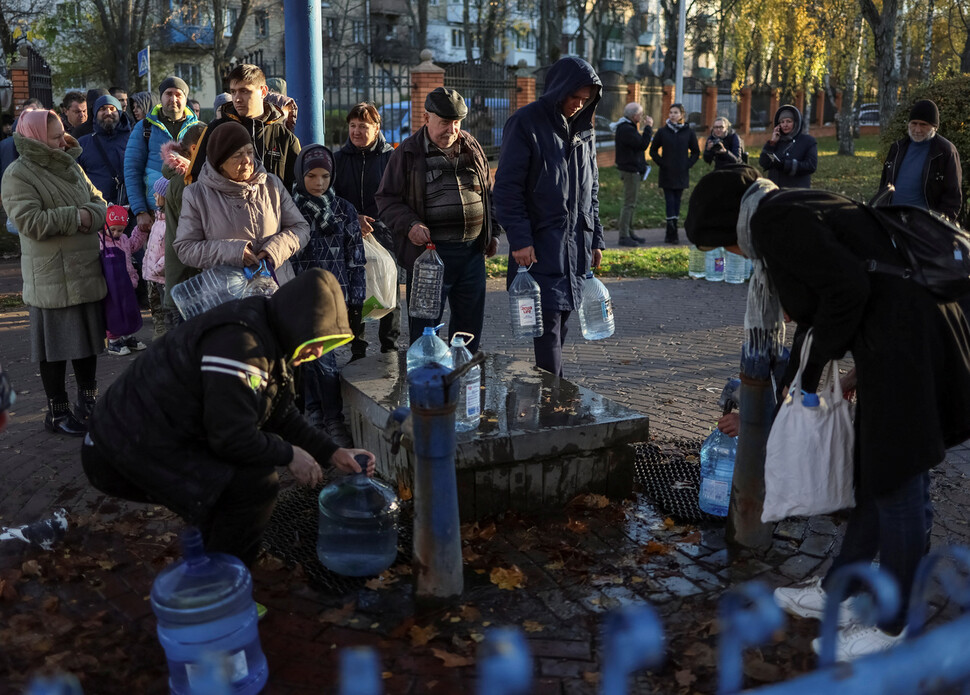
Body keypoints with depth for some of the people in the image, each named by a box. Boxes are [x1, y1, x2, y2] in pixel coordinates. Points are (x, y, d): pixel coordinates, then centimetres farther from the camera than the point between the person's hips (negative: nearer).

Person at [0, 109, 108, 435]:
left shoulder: (70, 166, 13)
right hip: (51, 278, -7)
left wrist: (91, 215, -12)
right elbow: (31, 222, -20)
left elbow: (98, 202, 11)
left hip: (87, 270, 7)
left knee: (88, 338, 15)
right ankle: (57, 412, 14)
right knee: (55, 344, 1)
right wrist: (75, 217, -15)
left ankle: (88, 402, 28)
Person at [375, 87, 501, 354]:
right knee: (425, 324, 0)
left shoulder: (472, 147, 11)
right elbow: (386, 199, -2)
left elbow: (488, 192, 21)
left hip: (472, 251, 5)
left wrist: (492, 233, 15)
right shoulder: (408, 153, -3)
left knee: (471, 319, 14)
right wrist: (410, 225, -18)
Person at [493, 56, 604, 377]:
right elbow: (508, 187, -10)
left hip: (576, 247, 7)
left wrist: (595, 238, 15)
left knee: (561, 320, 10)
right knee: (548, 324, -9)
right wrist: (519, 239, -16)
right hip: (539, 246, -6)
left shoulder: (583, 131, 14)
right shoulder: (526, 123, -6)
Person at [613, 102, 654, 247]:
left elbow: (639, 144, 18)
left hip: (633, 170, 11)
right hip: (630, 170, -11)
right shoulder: (626, 129, -18)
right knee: (629, 204, -9)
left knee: (631, 204, 16)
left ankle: (629, 232, 23)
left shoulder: (628, 127, 16)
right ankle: (624, 236, -8)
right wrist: (648, 127, -16)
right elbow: (642, 144, -23)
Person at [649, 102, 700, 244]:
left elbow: (696, 152, 10)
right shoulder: (662, 132, 1)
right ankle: (672, 233, -10)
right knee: (669, 202, -7)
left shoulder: (688, 132, 3)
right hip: (667, 174, -1)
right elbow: (653, 150, 9)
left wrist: (688, 164, -2)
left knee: (676, 202, 7)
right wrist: (661, 163, -3)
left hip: (681, 174, 1)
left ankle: (671, 234, 14)